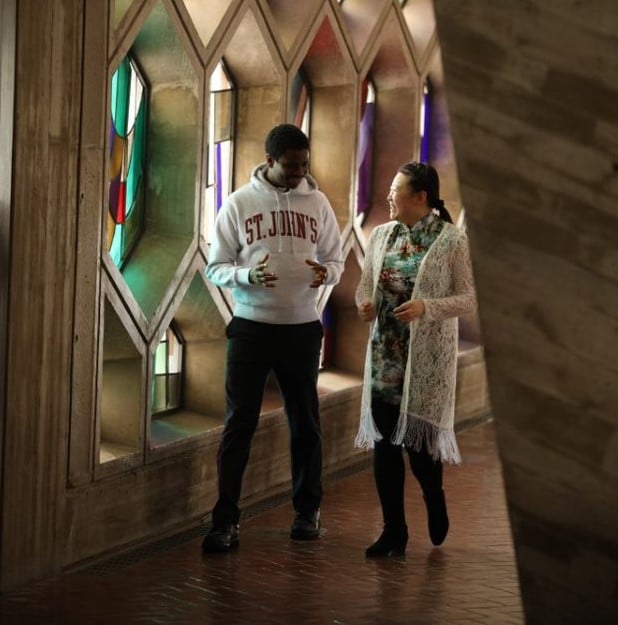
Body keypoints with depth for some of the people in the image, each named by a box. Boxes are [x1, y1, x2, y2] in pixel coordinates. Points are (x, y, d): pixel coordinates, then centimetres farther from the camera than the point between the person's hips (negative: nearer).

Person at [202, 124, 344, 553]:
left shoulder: (317, 202, 5)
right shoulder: (239, 203, -1)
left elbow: (336, 260, 10)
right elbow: (215, 267, 0)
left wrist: (326, 272, -14)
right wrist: (248, 275, -21)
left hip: (302, 328, 2)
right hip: (251, 326, -2)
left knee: (305, 423, 11)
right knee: (239, 424, -3)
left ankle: (308, 511, 25)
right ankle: (226, 521, 0)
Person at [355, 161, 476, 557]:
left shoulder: (451, 239, -7)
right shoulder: (381, 235, 8)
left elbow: (468, 300, -8)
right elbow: (366, 284, 15)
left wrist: (426, 307, -22)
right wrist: (365, 304, -7)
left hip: (427, 356, -4)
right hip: (385, 353, 4)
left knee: (418, 436, 0)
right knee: (384, 439, 3)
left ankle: (435, 502, 32)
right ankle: (394, 531, 12)